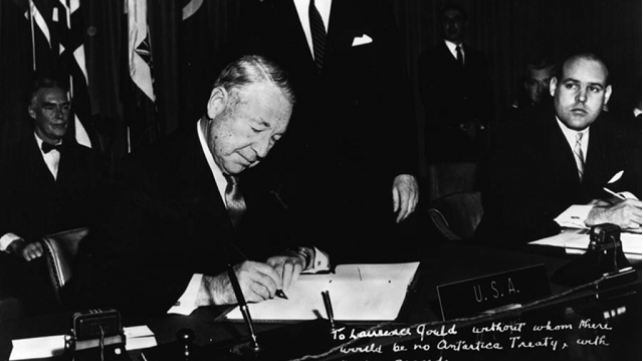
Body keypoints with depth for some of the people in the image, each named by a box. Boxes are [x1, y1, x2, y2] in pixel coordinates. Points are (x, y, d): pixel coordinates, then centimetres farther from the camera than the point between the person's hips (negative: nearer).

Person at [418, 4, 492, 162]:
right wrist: (459, 125, -10)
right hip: (442, 139, -3)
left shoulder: (478, 57, 16)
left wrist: (479, 122, -5)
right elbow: (429, 100, -4)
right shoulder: (428, 58, 3)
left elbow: (486, 95, 14)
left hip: (474, 137, 3)